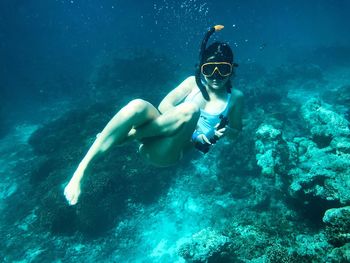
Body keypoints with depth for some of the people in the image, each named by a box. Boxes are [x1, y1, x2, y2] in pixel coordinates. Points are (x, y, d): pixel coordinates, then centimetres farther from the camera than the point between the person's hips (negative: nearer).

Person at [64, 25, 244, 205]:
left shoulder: (235, 97, 7)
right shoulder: (194, 82, 8)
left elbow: (236, 131, 17)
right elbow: (164, 105, 0)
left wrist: (227, 131, -8)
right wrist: (191, 127, -12)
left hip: (170, 152, -2)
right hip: (157, 131, 2)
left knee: (192, 109, -34)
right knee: (138, 105, -34)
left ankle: (127, 137, -21)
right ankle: (80, 172, -27)